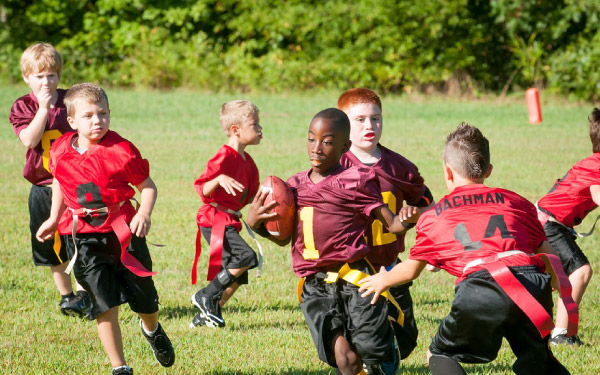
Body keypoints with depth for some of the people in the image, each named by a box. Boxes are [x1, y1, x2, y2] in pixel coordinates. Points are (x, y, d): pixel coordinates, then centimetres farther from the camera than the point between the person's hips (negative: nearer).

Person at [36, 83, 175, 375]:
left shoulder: (121, 150, -12)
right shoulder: (61, 152, -1)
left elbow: (147, 186, -3)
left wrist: (144, 213, -20)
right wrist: (54, 219, 20)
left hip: (123, 231, -1)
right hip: (85, 238, 1)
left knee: (145, 300, 12)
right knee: (105, 306, -7)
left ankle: (151, 329, 49)